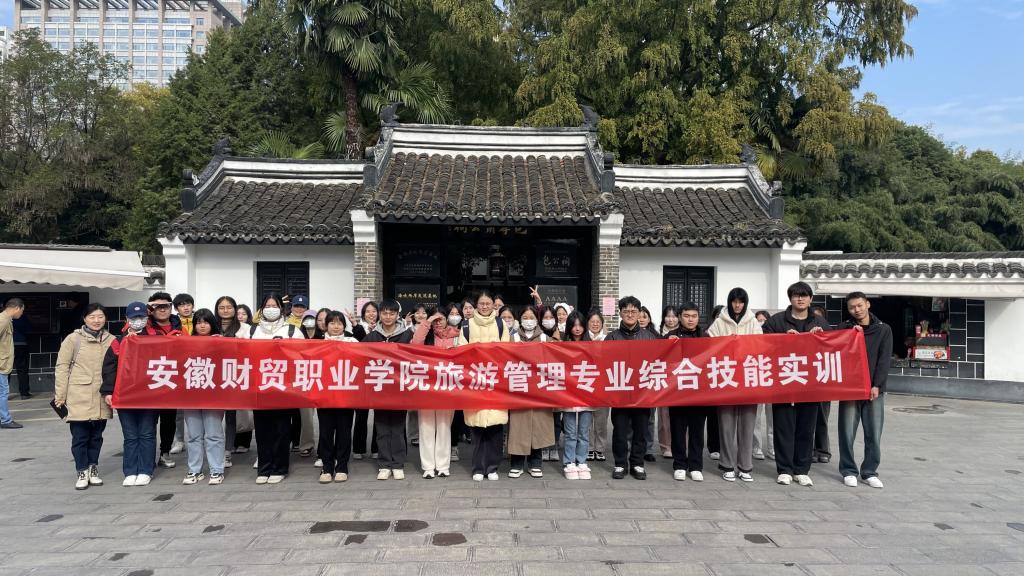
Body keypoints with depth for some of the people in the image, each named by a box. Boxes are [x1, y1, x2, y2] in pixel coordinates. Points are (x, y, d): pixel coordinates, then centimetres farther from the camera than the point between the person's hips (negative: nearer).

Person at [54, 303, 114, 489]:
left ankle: (93, 469, 23)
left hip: (101, 398, 2)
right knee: (80, 436, 2)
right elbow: (62, 367, 0)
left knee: (96, 435, 10)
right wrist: (60, 395, -4)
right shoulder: (73, 339, 0)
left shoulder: (112, 340, 5)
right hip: (79, 397, -2)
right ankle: (82, 472, 13)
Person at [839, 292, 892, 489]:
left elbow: (884, 359, -1)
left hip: (874, 389, 0)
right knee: (847, 433, 0)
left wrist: (877, 385, -9)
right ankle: (849, 471, 11)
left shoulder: (883, 329, 5)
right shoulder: (844, 329, 6)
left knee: (874, 434, 4)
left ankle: (870, 472, 15)